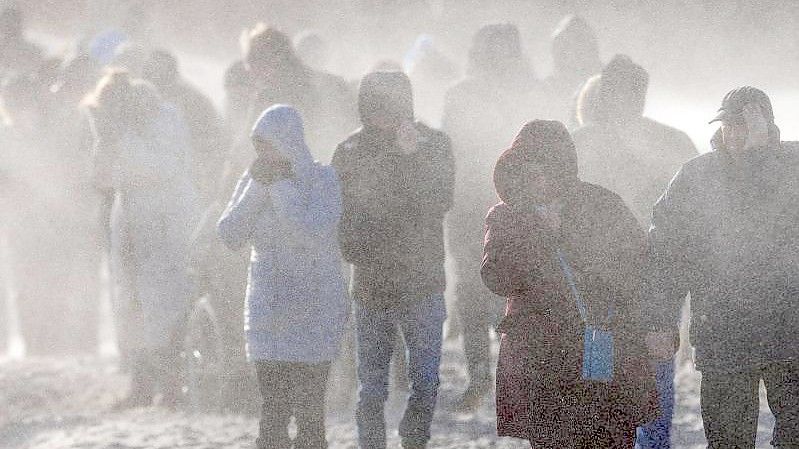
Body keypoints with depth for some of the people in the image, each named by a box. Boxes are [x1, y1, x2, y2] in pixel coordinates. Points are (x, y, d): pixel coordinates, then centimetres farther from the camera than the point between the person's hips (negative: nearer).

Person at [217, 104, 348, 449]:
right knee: (272, 411, 6)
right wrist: (257, 188, -10)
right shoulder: (253, 180, 7)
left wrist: (281, 187, -16)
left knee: (308, 410, -9)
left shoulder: (323, 180, -7)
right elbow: (229, 235, -1)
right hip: (267, 312, 5)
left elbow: (314, 235, -21)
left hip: (312, 313, -5)